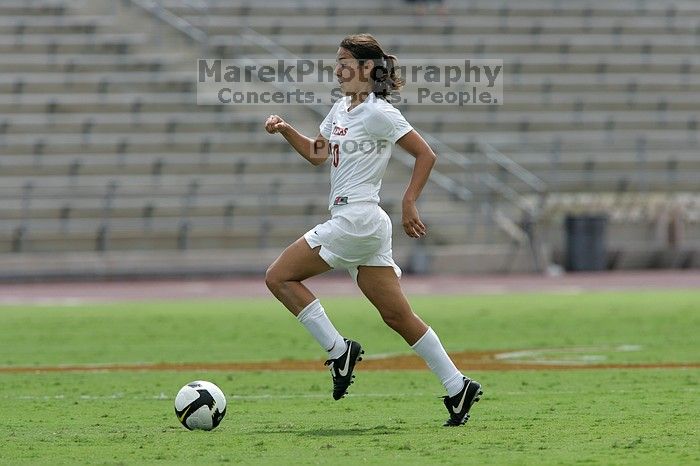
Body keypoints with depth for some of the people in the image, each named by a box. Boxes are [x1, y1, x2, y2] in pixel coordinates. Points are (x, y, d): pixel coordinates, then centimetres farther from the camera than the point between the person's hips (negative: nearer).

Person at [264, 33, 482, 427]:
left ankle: (339, 351, -5)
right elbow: (317, 154, 29)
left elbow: (426, 154, -11)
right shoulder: (342, 109, 16)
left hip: (357, 220, -9)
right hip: (353, 222, 9)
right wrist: (285, 130, 14)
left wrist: (409, 203, -14)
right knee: (397, 315, 8)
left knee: (279, 277, -5)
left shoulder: (378, 113, -10)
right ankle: (458, 387, 7)